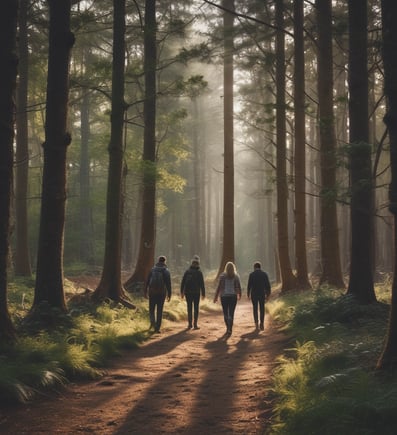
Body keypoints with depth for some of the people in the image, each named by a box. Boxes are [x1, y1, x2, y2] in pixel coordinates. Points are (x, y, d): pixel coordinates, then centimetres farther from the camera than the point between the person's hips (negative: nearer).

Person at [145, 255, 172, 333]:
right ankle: (157, 328, 3)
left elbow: (147, 281, 4)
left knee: (152, 309, 13)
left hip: (152, 292, 1)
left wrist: (145, 292, 11)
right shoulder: (166, 271, -3)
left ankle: (152, 322, -13)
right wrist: (169, 295, -3)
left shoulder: (153, 269, 5)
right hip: (162, 293, -1)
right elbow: (168, 284, -8)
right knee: (159, 310, 6)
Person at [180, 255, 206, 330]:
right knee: (196, 308, 4)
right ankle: (195, 324, 0)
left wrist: (182, 292, 8)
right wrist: (203, 293, 0)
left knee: (189, 308, 9)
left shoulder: (187, 271, 2)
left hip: (188, 293, 2)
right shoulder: (199, 272, -6)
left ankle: (190, 324, 8)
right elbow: (202, 284, -7)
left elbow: (182, 282, 2)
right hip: (196, 293, -2)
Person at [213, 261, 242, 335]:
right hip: (233, 296, 0)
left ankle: (228, 328, 20)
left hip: (224, 296, 0)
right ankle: (230, 329, -8)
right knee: (231, 313, 2)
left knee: (225, 313, 14)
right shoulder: (236, 276, -1)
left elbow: (219, 287, -6)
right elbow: (239, 287, 5)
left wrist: (216, 297, 1)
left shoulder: (222, 276, -4)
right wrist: (239, 295, 22)